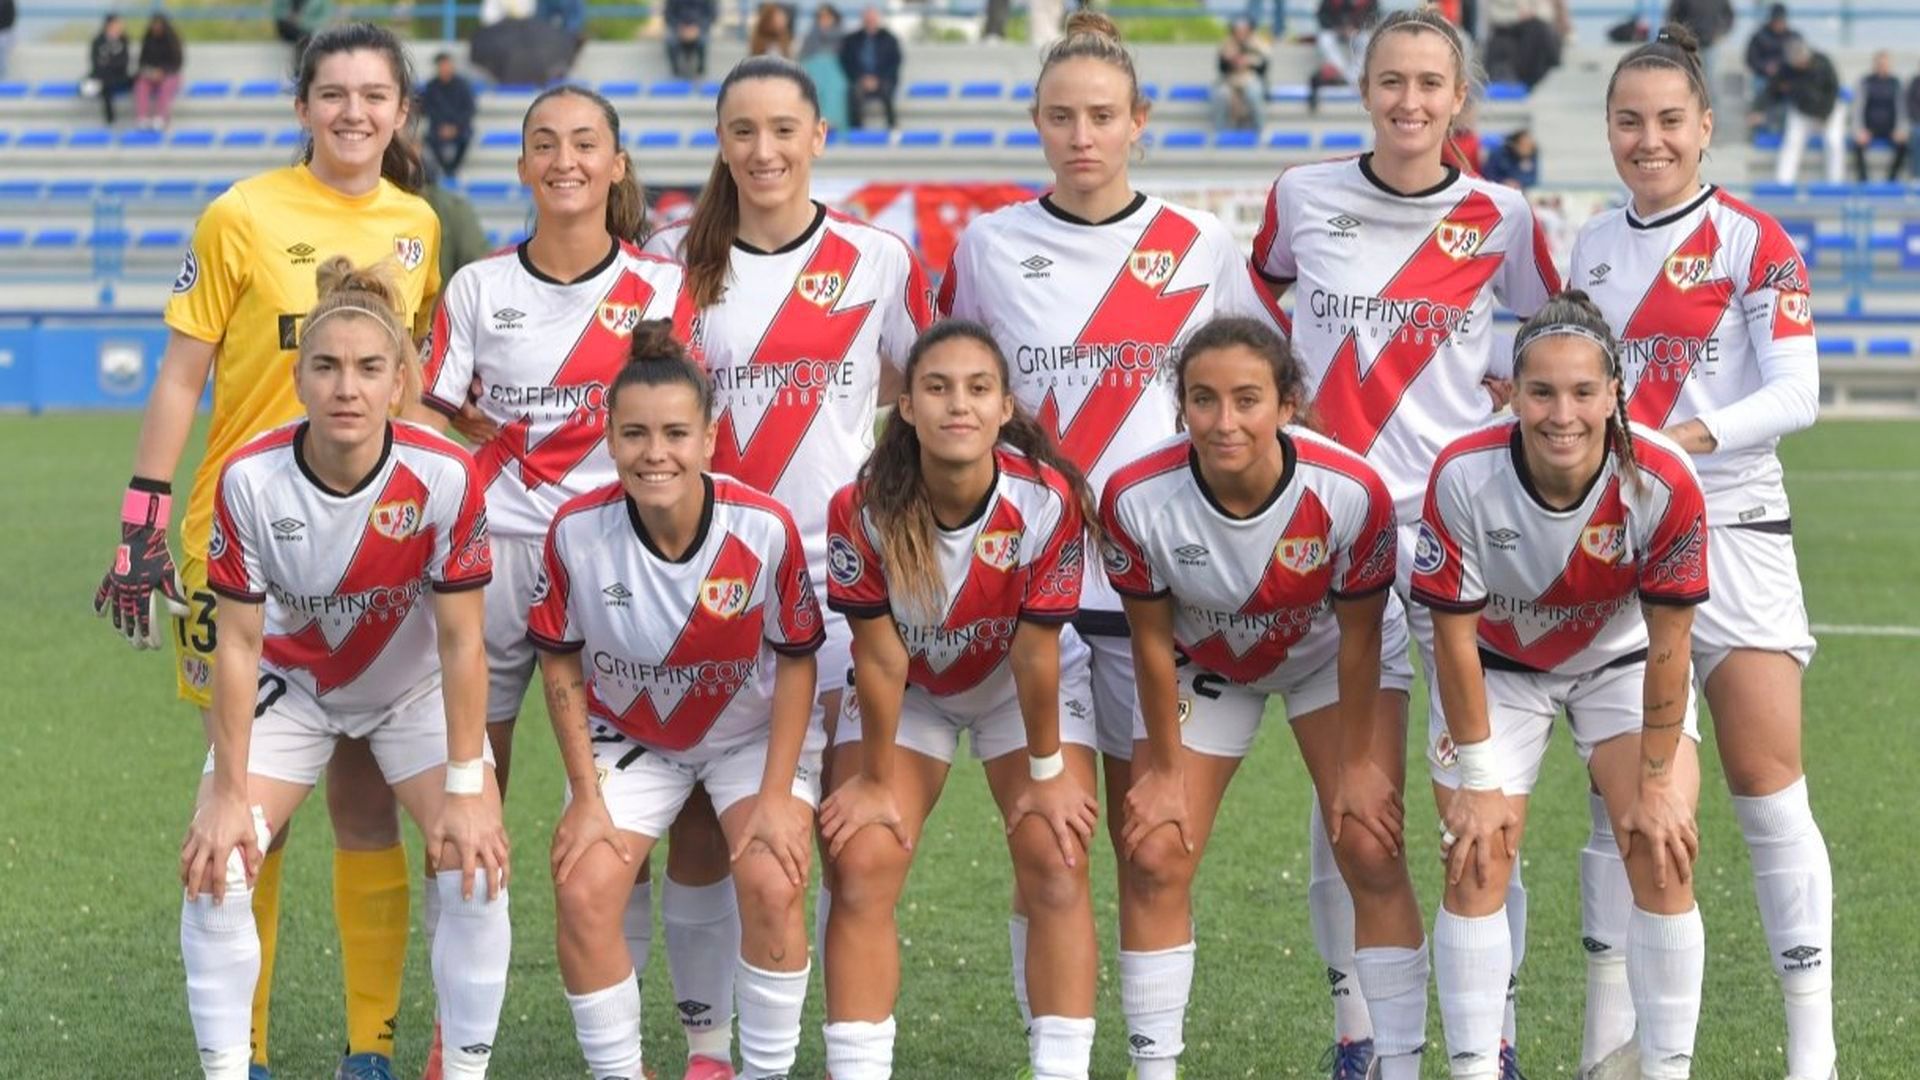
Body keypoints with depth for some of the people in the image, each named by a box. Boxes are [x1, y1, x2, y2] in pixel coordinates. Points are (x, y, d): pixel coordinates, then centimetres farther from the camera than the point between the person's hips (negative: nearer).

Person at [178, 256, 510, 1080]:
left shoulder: (446, 478, -28)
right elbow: (239, 645, -17)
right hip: (291, 685, 1)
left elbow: (461, 642, -20)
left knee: (477, 869, -16)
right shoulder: (250, 480, -26)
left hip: (416, 686, 0)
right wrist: (229, 794, -16)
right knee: (215, 868, -14)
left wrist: (465, 788, -19)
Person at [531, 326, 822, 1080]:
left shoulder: (764, 528, -27)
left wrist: (777, 795, -15)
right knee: (583, 893, -15)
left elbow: (796, 660, -13)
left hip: (752, 732, -1)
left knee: (773, 885, -21)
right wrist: (588, 797, -9)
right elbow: (561, 665, -8)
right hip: (629, 735, 1)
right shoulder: (577, 531, -23)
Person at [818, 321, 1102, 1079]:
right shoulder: (863, 510, -30)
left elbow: (1036, 655, -23)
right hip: (909, 692, 1)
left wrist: (1047, 772, -12)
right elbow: (880, 658, -20)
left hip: (1021, 689, 0)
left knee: (1056, 864, -12)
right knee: (862, 867, -11)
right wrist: (878, 781, -11)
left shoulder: (1047, 499, -32)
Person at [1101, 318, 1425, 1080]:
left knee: (1371, 852, -10)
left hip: (1330, 658, -1)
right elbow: (1153, 642, -17)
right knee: (1155, 857, -5)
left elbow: (1359, 637, -19)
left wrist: (1359, 763, -11)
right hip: (1204, 666, 1)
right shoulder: (1137, 498, -33)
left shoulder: (1351, 492, -36)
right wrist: (1164, 770, -7)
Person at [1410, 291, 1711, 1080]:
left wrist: (1658, 783, -12)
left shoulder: (1664, 484, -31)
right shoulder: (1464, 478, -31)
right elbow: (1455, 636, -19)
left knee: (1664, 852, -12)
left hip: (1622, 662, 0)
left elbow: (1668, 645, -19)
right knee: (1476, 861, -9)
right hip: (1498, 668, 0)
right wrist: (1477, 780, -15)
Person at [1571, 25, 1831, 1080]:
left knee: (1768, 786, -6)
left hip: (1729, 532, -4)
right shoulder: (1593, 245, 11)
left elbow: (1796, 393, -13)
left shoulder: (1755, 243, -5)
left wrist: (1684, 439, -25)